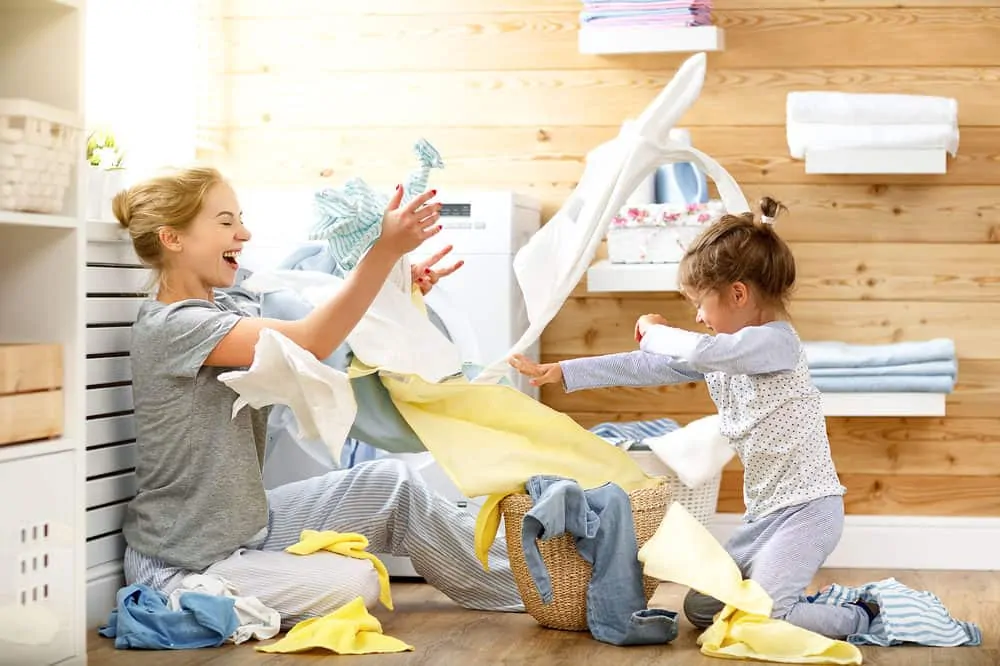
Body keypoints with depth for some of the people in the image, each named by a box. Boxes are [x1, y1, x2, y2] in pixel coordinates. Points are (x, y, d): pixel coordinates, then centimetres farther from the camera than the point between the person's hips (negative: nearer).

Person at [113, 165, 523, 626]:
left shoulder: (230, 307, 7)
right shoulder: (170, 327, -22)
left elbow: (334, 347, 4)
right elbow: (310, 342, -30)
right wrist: (386, 249, -34)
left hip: (247, 521, 9)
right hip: (185, 563, -9)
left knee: (390, 484, 0)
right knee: (351, 585, -24)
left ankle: (518, 581, 11)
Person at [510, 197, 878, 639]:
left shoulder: (776, 342, -17)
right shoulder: (723, 353, 11)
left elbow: (699, 352, -32)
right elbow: (648, 367, 11)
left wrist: (653, 331, -10)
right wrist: (561, 372, 9)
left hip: (807, 507, -10)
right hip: (765, 513, 10)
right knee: (700, 608, 9)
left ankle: (860, 619, 1)